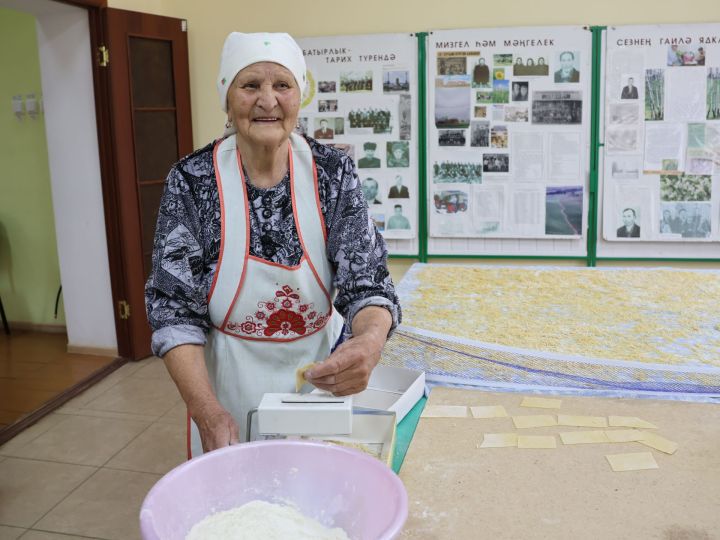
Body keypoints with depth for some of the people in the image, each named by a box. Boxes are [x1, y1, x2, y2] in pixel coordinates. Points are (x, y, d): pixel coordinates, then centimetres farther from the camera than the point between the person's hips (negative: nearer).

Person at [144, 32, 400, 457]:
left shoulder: (333, 172, -11)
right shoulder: (192, 180, -14)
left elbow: (366, 282, -15)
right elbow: (175, 309, -14)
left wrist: (371, 339, -38)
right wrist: (206, 411, -27)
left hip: (322, 375, 2)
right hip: (230, 381, -1)